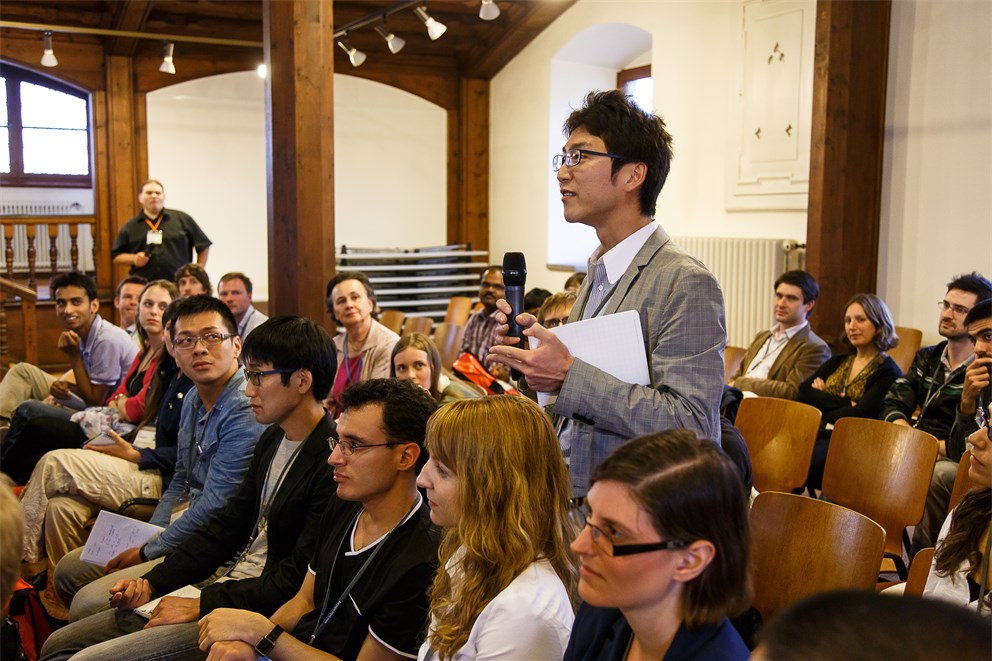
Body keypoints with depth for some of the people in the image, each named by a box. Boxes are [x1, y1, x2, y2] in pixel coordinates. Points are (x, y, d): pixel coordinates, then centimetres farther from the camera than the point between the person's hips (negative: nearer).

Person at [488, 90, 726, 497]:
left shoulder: (687, 283, -13)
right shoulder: (598, 273, 14)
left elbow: (690, 427, -21)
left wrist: (570, 375, -21)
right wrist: (534, 349, 2)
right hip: (576, 499, 7)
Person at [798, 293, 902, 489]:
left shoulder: (888, 372, 3)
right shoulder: (837, 363, 24)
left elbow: (860, 415, -10)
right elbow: (803, 391, 9)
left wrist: (823, 404, 4)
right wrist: (844, 402, -4)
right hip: (816, 435, 6)